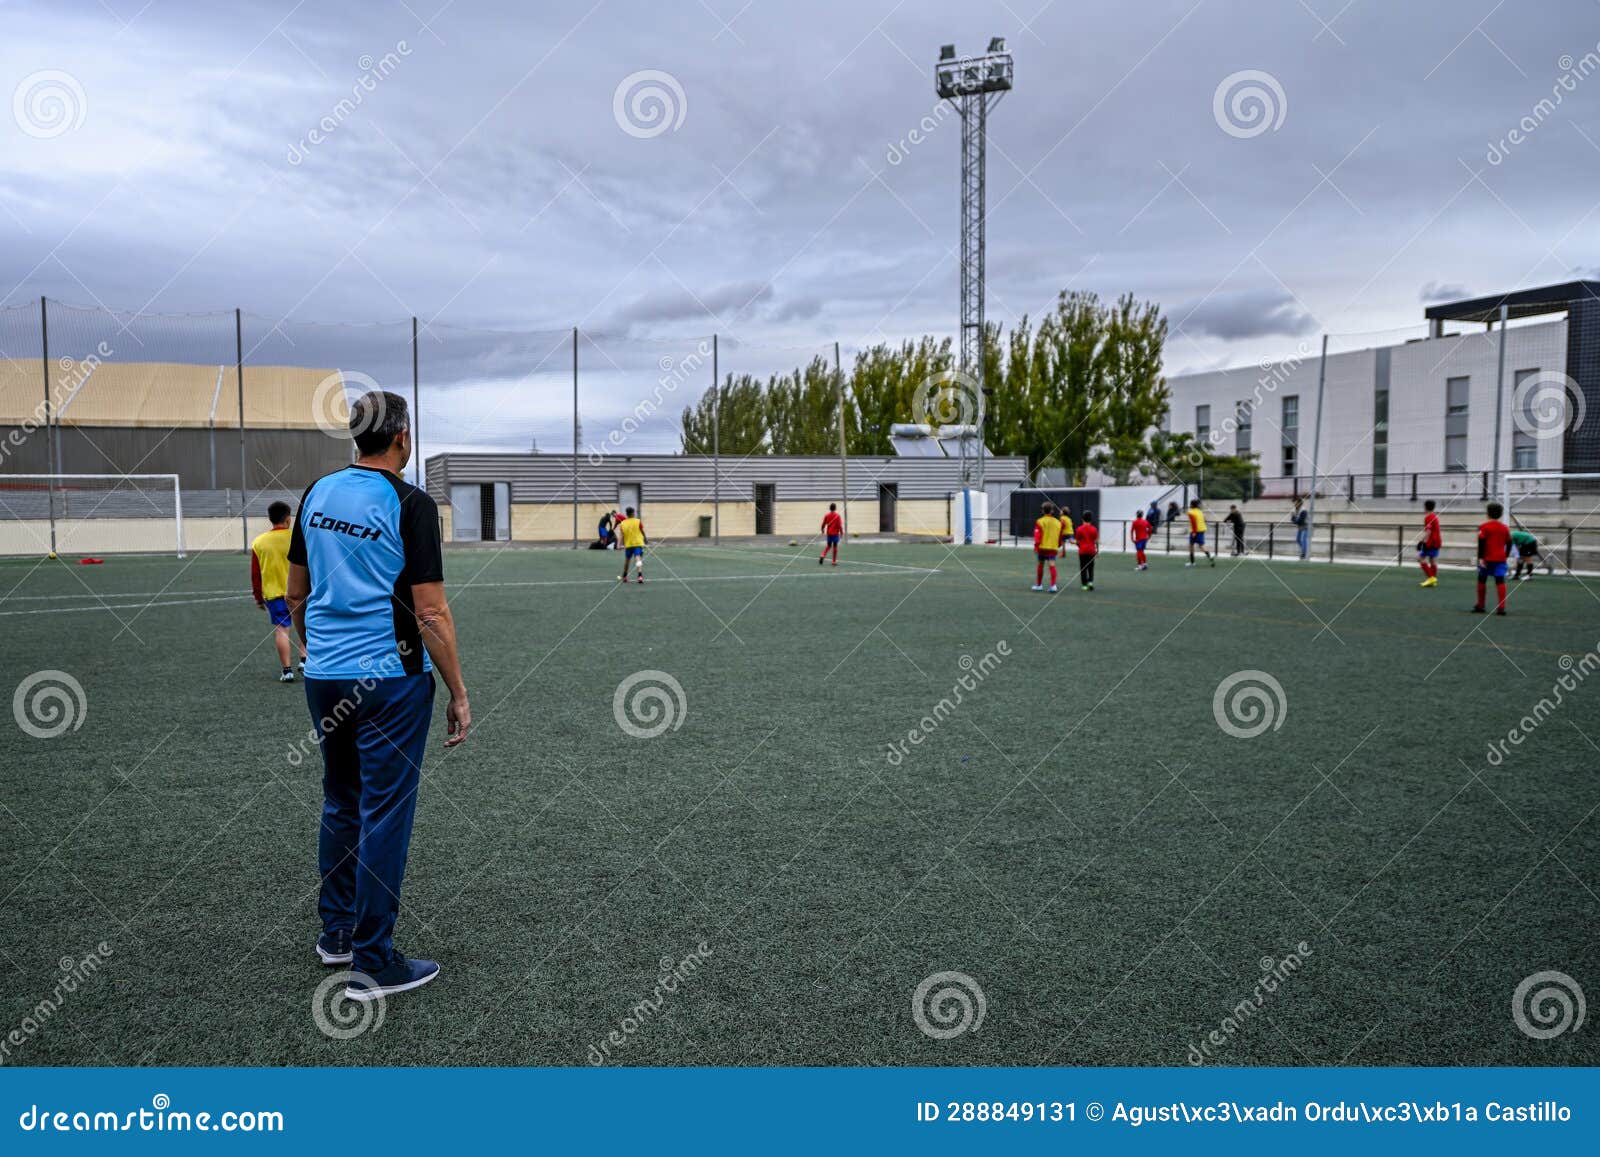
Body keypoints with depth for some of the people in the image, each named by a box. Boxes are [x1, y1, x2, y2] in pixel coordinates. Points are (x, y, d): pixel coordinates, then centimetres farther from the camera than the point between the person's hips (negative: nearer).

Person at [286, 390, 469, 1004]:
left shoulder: (318, 493, 6)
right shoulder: (409, 504, -14)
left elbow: (296, 592, 13)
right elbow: (431, 613, -16)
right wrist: (458, 693, -9)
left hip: (324, 677, 7)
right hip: (389, 679, -7)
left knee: (341, 802, 20)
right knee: (385, 814, 2)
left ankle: (336, 931, 33)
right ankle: (372, 963, 9)